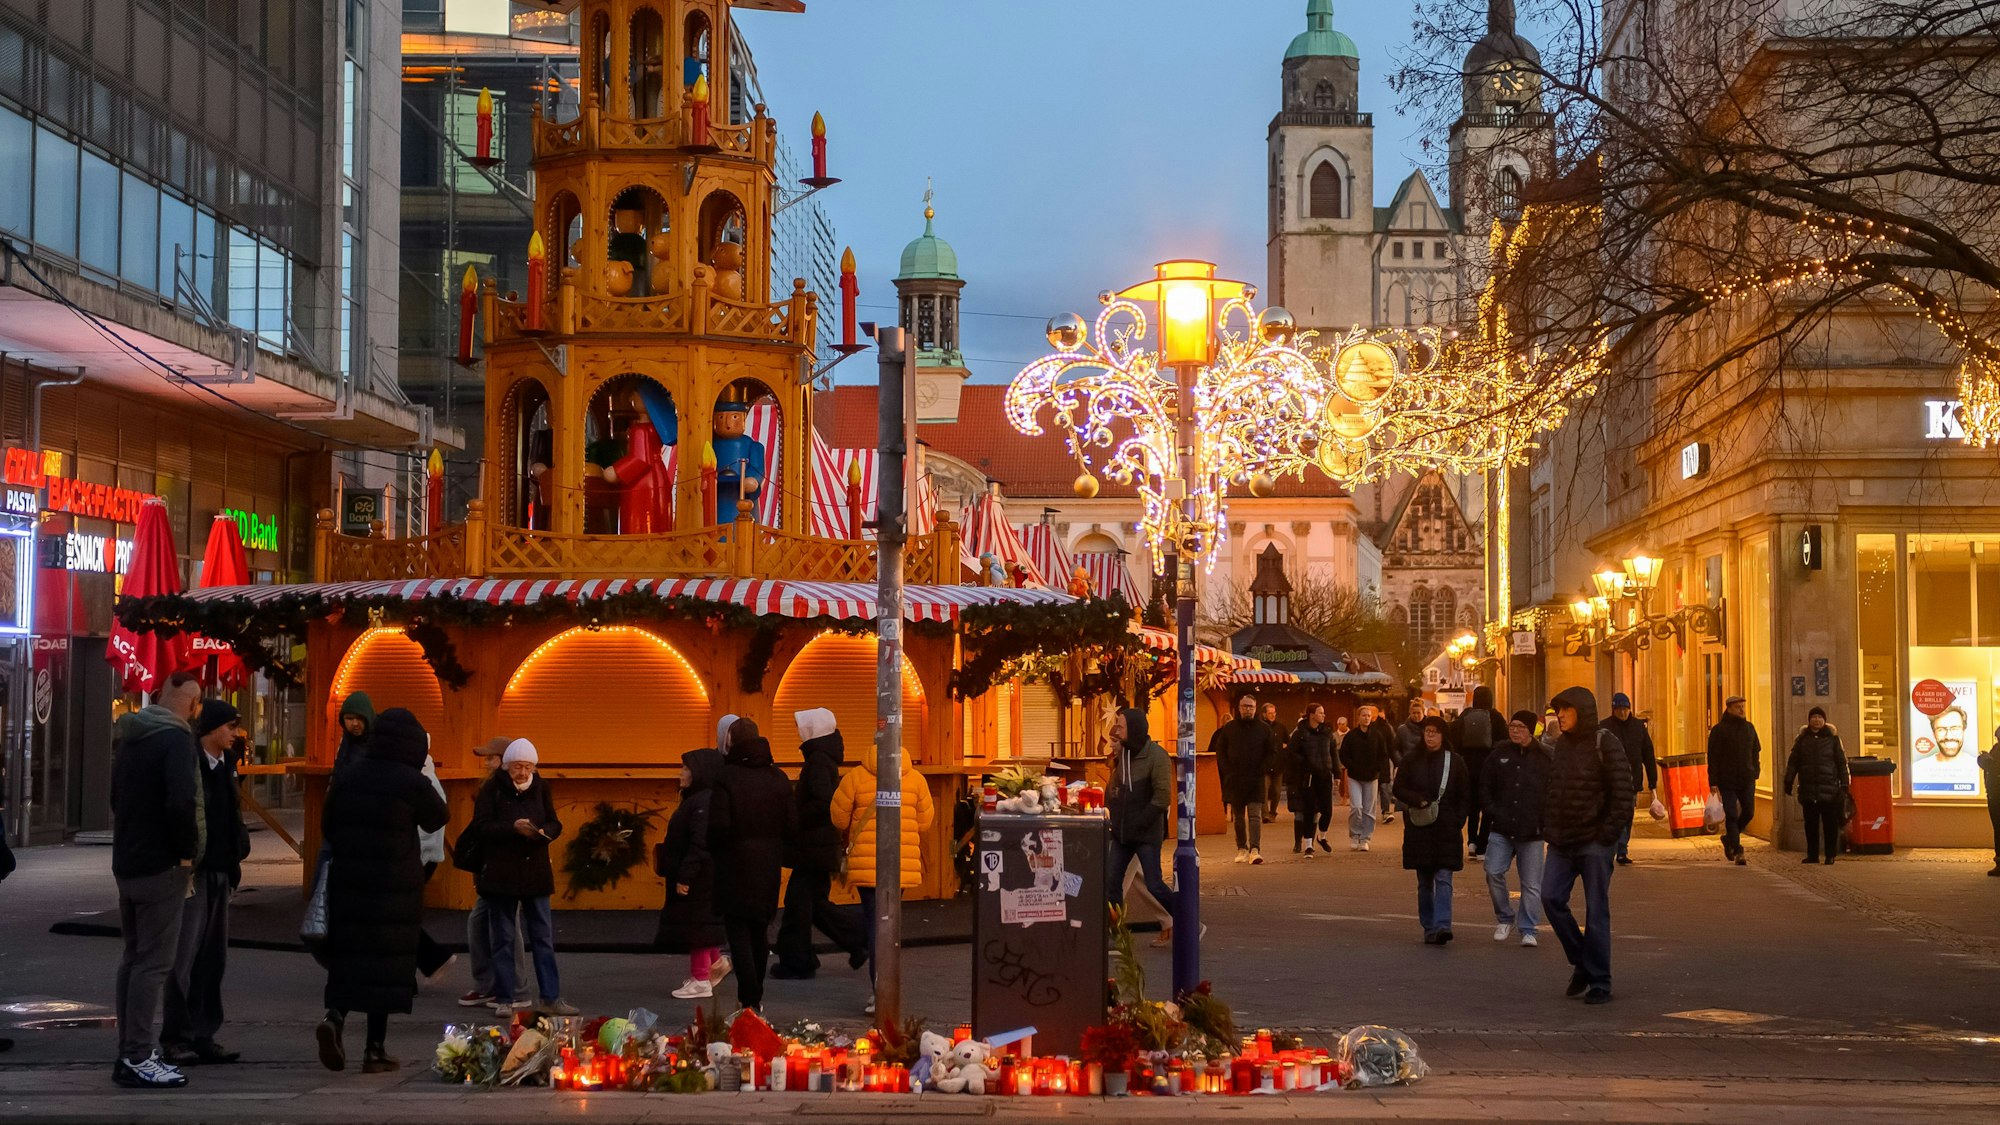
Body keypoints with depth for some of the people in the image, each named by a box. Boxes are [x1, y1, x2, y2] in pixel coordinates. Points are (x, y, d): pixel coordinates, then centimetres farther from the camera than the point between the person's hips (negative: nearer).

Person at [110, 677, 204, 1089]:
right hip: (161, 866, -9)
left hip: (127, 862, 9)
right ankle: (138, 1059, -6)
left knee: (133, 957, 15)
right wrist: (187, 851, -14)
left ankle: (130, 1052, 19)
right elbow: (181, 802, -27)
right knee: (155, 962, -6)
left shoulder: (132, 735, 13)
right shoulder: (176, 738, -16)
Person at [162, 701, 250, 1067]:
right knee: (184, 957, -6)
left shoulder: (225, 764, 12)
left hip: (220, 872, 8)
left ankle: (203, 1036, 14)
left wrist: (234, 862, 13)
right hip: (192, 872, -8)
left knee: (213, 958, 9)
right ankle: (176, 1039, -1)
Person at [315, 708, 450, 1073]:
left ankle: (335, 1016, -14)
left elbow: (327, 825, 12)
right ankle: (375, 1050, 5)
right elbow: (436, 819, 5)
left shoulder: (350, 777, 3)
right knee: (386, 961, 3)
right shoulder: (411, 782, -12)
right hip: (395, 885, -4)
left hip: (348, 879, 4)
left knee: (348, 956, 12)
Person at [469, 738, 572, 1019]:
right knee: (502, 939, 4)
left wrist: (545, 832, -16)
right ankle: (504, 1000, 10)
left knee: (543, 937, 5)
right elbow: (481, 827, -12)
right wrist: (513, 827, -24)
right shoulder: (492, 789, -5)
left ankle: (551, 997, 9)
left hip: (536, 872, 3)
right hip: (500, 874, -3)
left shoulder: (541, 788, 5)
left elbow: (555, 824, 7)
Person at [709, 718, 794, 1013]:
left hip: (735, 865, -5)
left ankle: (749, 1000, -10)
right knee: (759, 931, 17)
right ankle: (755, 995, 27)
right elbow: (791, 824, 3)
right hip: (768, 865, 6)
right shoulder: (778, 778, 4)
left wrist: (714, 848, 1)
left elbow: (718, 825, -18)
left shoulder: (726, 778, -13)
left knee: (738, 932, -2)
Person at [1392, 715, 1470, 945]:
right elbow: (1399, 789, 6)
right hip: (1419, 829, 2)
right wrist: (1419, 801, -11)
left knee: (1443, 879, -13)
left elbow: (1465, 797, 6)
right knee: (1424, 883, 7)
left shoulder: (1455, 761, 4)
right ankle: (1429, 928, 14)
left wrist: (1457, 822, -5)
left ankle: (1442, 926, -22)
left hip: (1447, 830, -2)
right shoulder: (1412, 761, 8)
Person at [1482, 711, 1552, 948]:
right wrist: (1493, 811, 2)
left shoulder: (1546, 758, -1)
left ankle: (1528, 930, 10)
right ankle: (1504, 918, 14)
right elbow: (1484, 786, 14)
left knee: (1531, 883, 0)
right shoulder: (1499, 754, 7)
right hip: (1501, 830, 2)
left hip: (1532, 832, -2)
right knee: (1493, 872, -8)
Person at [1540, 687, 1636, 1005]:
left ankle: (1600, 984, 5)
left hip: (1594, 842, -6)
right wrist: (1548, 827, 8)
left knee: (1596, 911, -2)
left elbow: (1622, 794, -11)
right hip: (1562, 842, 6)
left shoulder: (1605, 745, -7)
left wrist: (1607, 834, -16)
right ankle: (1580, 962, 12)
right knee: (1551, 897, -6)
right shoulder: (1561, 745, 13)